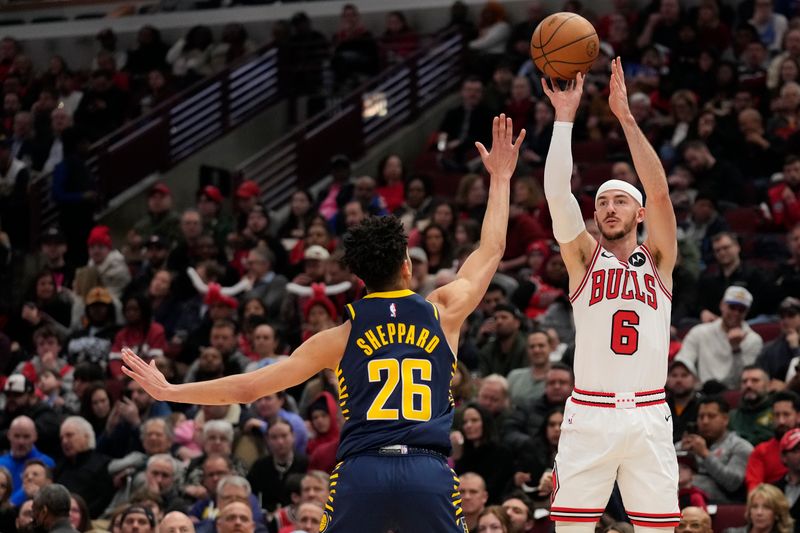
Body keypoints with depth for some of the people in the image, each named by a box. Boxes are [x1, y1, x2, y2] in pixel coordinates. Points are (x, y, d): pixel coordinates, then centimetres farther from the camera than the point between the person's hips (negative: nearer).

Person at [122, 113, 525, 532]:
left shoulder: (340, 336, 10)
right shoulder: (442, 314, 11)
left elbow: (247, 388, 10)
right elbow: (491, 250, 30)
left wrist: (169, 391, 22)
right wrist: (500, 178, 43)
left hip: (361, 471, 0)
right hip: (429, 472, 0)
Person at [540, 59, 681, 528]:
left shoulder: (658, 258, 9)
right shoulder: (584, 257, 8)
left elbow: (659, 191, -6)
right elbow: (557, 193, -6)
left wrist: (626, 115, -11)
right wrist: (565, 117, -11)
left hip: (648, 415, 1)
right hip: (589, 414, 0)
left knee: (657, 525, 1)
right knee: (571, 524, -5)